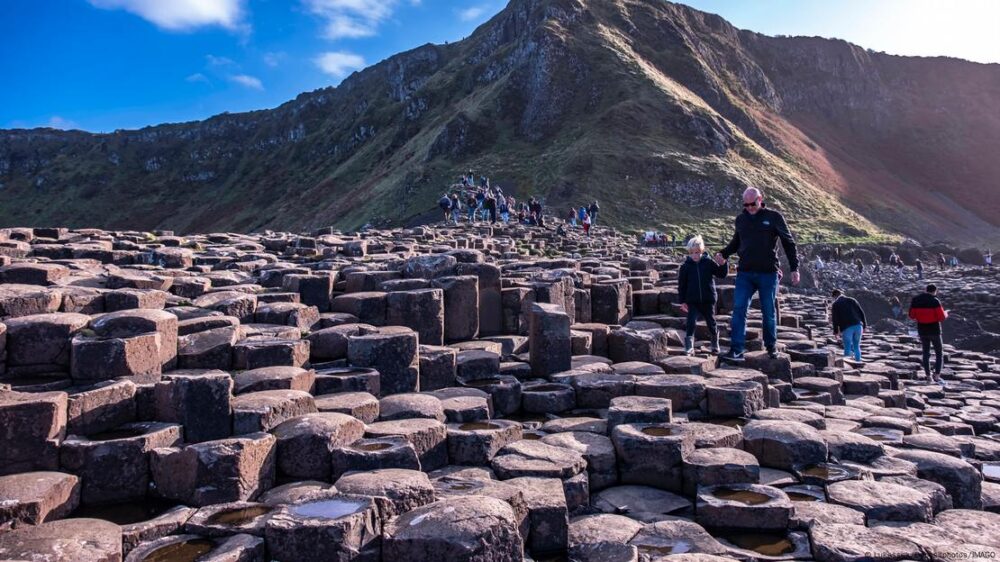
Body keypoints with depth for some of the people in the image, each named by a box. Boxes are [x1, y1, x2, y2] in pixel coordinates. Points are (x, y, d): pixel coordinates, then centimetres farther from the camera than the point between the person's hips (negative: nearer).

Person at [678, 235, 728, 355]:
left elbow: (722, 274, 1)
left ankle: (715, 345, 33)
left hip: (708, 300, 1)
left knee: (711, 323, 13)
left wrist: (723, 264, -17)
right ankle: (689, 347, -7)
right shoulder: (685, 266, -1)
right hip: (692, 301, -1)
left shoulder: (709, 263, -1)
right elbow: (681, 285, 2)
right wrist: (682, 301, -1)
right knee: (691, 323, -12)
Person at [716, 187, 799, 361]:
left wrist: (794, 268, -2)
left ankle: (771, 346, 27)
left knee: (768, 312, 7)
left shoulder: (774, 217, 0)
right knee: (739, 310, -9)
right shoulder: (740, 219, 11)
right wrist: (723, 254, 3)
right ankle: (736, 350, -11)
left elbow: (788, 243, 3)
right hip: (745, 273, 2)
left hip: (768, 273, -2)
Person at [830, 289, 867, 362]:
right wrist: (864, 325, 14)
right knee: (856, 347, 14)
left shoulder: (835, 304, 6)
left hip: (846, 328, -4)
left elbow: (835, 319, 0)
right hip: (858, 326, 4)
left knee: (847, 348, 2)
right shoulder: (852, 300, 17)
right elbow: (861, 313, 12)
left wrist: (835, 331, 6)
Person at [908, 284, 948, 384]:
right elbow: (942, 317, -16)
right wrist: (945, 313, 7)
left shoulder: (915, 300, -2)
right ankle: (937, 376, -6)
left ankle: (928, 377, 16)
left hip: (922, 331, 4)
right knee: (939, 354, 7)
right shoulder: (935, 301, -16)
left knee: (926, 353, 16)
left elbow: (912, 316, 3)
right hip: (934, 331, -4)